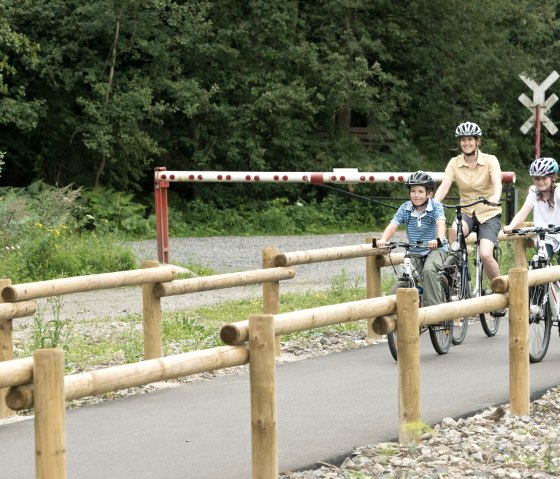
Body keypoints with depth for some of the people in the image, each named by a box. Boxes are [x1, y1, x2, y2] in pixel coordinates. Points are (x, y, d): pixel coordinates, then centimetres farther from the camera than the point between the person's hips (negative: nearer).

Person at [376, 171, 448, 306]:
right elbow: (393, 225, -15)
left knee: (428, 270, -34)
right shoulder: (405, 208, -5)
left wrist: (438, 240, -50)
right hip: (415, 253, 4)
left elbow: (440, 223, -28)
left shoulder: (435, 206, -12)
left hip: (435, 249, -4)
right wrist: (383, 240, -35)